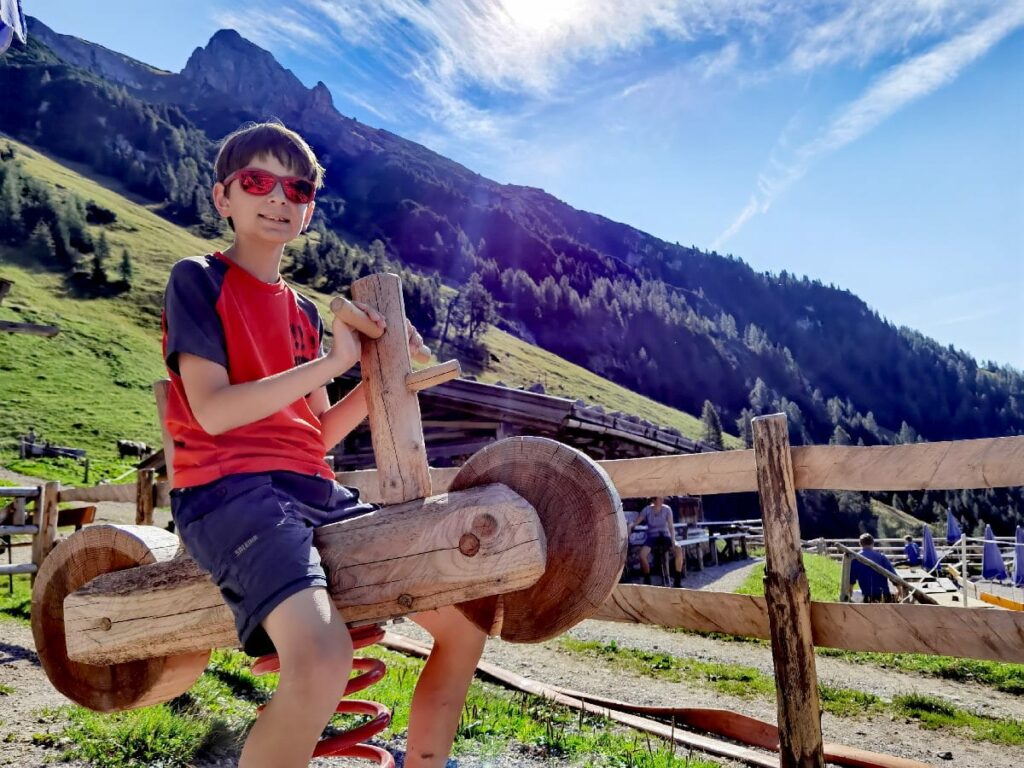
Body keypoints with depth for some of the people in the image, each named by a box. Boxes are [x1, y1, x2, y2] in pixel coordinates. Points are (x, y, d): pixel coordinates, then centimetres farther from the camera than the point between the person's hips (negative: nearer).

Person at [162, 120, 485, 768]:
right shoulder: (198, 279, 3)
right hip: (228, 489, -7)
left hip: (315, 492, 7)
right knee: (323, 661, -35)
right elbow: (212, 412, -11)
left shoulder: (303, 311, 20)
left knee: (466, 624, 4)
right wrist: (333, 361, -9)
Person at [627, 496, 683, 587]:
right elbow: (635, 523, -6)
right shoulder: (647, 510, -8)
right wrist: (630, 526, -30)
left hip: (665, 536, 1)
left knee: (679, 549, -30)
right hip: (652, 536, -1)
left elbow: (671, 527, -9)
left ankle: (677, 581, -17)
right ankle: (647, 580, -8)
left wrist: (673, 541, -23)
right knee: (642, 554, -30)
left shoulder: (667, 509, -6)